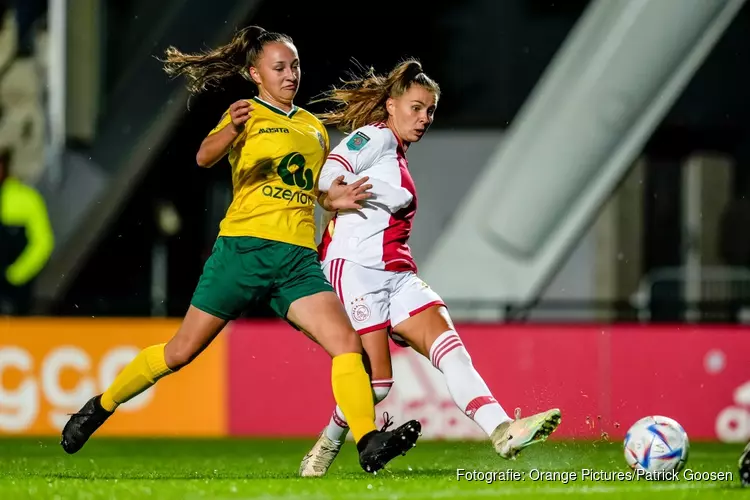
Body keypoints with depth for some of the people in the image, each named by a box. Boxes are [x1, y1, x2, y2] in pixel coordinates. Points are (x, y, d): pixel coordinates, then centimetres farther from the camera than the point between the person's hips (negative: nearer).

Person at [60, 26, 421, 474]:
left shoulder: (315, 128, 20)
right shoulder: (249, 115, 2)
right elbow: (204, 157, -17)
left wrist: (337, 199, 9)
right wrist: (233, 130, -38)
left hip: (298, 257, 4)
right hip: (244, 247, -4)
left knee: (347, 343, -17)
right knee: (182, 351, 2)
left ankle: (370, 444, -25)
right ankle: (100, 407, 21)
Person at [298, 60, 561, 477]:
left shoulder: (398, 157, 25)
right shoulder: (375, 137, -3)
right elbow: (328, 179, -17)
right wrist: (384, 194, -11)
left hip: (396, 275, 9)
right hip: (355, 268, -9)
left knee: (448, 343, -13)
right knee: (377, 379, -12)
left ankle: (502, 431, -30)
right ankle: (324, 452, 11)